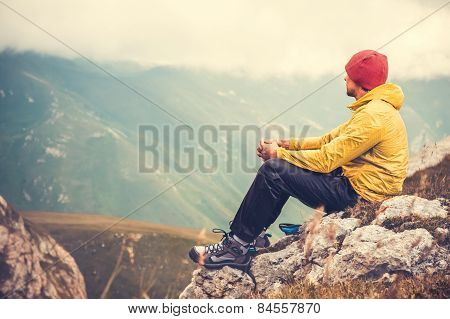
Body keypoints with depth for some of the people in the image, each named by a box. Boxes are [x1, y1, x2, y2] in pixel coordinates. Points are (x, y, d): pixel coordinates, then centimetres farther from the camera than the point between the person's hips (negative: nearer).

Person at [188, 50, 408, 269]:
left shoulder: (373, 116, -21)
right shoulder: (373, 107, 13)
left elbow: (326, 159, -23)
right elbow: (329, 140, 14)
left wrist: (279, 153, -11)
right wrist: (288, 144, 4)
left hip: (359, 193, -10)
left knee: (273, 171, -14)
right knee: (284, 169, 11)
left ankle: (236, 247, -4)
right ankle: (246, 236, 12)